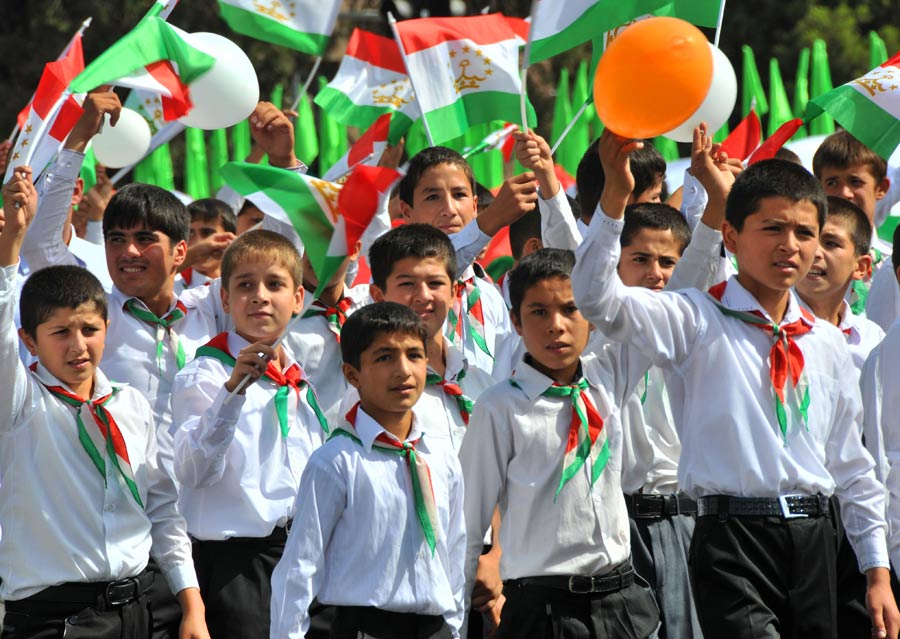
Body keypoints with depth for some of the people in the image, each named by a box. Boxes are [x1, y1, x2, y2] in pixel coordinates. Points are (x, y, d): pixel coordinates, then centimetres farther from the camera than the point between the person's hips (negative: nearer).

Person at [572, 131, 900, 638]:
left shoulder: (828, 344, 15)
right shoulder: (697, 322, 0)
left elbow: (852, 468, 19)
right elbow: (598, 299, -16)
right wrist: (616, 195, -28)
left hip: (814, 539, 5)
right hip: (733, 536, -5)